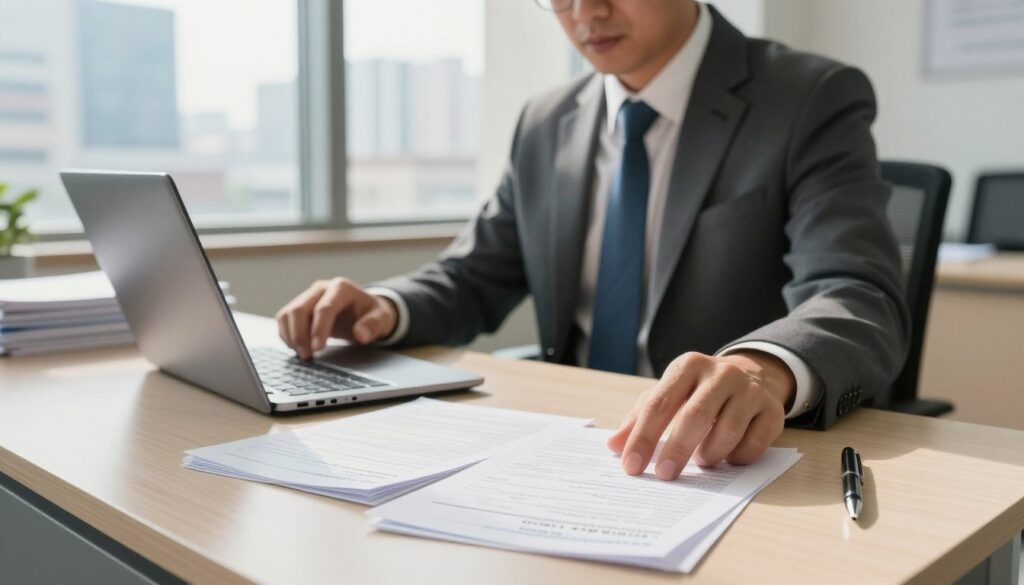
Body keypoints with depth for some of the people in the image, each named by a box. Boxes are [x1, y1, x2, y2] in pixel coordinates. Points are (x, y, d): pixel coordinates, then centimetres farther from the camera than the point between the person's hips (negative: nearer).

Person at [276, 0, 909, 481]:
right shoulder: (548, 125, 8)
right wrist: (384, 308, -8)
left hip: (719, 470, -3)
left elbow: (862, 301, -22)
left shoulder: (814, 102, -8)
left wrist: (766, 369, -44)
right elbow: (472, 281, 14)